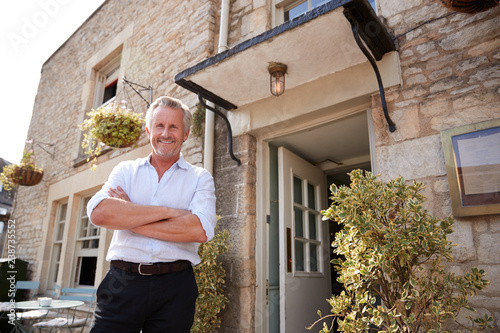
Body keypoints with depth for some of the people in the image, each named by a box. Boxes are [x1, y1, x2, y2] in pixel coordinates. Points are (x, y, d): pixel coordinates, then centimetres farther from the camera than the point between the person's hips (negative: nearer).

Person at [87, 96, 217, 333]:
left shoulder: (200, 178, 4)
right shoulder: (125, 170, 9)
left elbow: (201, 230, -14)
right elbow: (99, 213, -9)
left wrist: (128, 217, -10)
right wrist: (167, 211, -13)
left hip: (174, 288, 0)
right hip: (122, 283, 1)